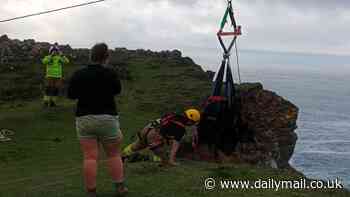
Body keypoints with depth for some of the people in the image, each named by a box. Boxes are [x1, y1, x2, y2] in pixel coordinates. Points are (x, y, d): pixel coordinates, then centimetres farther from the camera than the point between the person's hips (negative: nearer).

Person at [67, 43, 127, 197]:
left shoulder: (78, 75, -3)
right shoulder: (109, 73, -9)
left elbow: (71, 95, 7)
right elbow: (117, 90, 7)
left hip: (84, 119, 2)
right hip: (107, 118, -2)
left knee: (90, 157, 3)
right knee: (114, 154, 13)